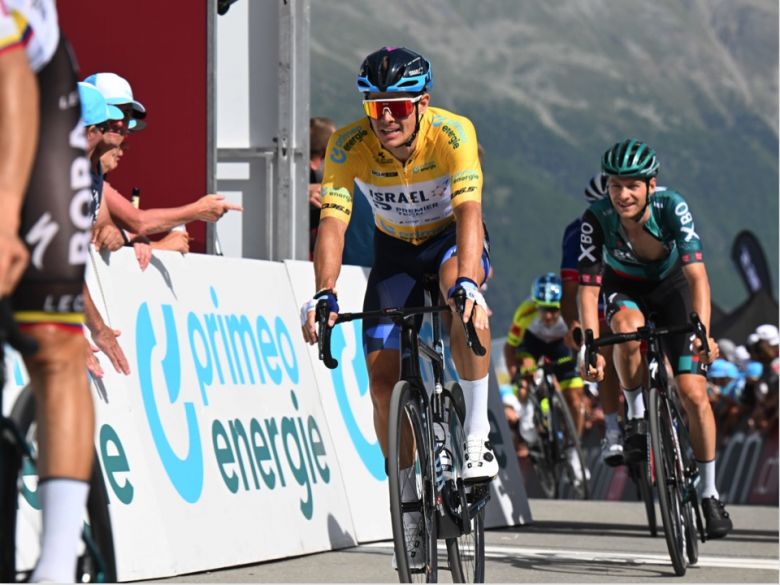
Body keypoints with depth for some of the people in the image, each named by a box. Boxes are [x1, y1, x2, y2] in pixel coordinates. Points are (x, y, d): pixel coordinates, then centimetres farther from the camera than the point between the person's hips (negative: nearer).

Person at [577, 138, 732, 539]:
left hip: (671, 287, 0)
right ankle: (636, 417, -15)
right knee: (628, 327, -38)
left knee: (692, 392, -11)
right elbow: (588, 286, -29)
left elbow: (697, 275, -38)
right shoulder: (597, 218, -29)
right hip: (624, 288, 0)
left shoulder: (672, 208, -32)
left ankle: (709, 494, 4)